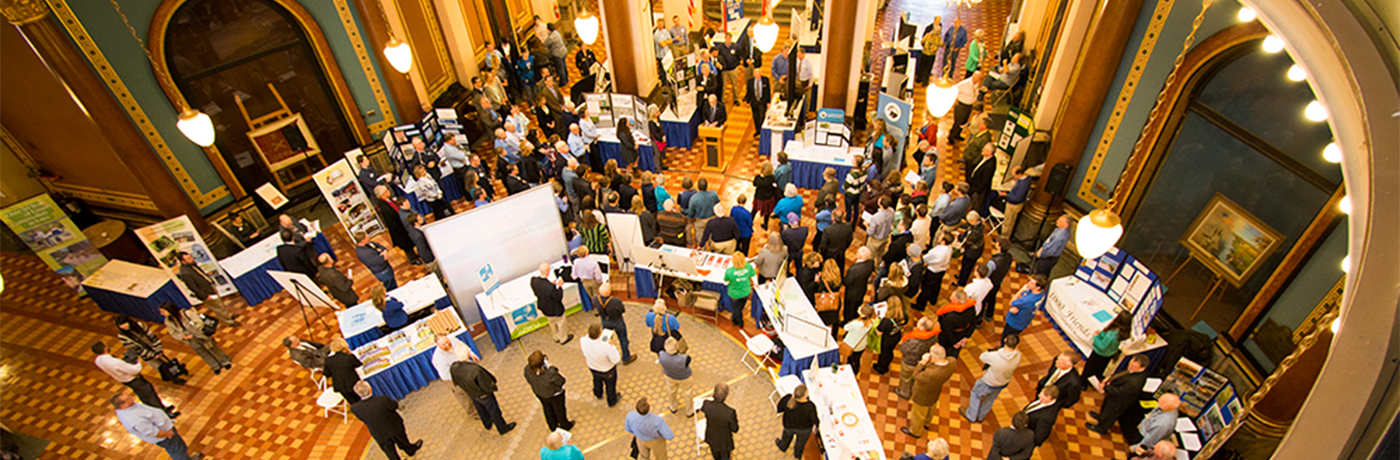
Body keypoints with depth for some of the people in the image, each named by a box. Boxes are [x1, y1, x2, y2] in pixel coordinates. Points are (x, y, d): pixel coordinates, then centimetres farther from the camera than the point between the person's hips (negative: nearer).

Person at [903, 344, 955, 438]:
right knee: (930, 408, 36)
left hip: (923, 396, -7)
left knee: (918, 413, 23)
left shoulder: (931, 374, -48)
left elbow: (916, 376, -29)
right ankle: (926, 423, 65)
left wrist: (923, 362, -30)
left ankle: (915, 432, 50)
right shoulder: (950, 363, -26)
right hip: (936, 391, 7)